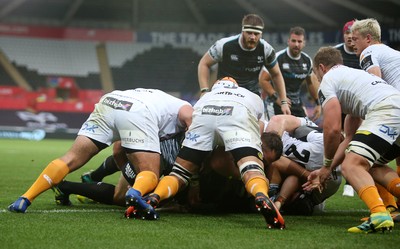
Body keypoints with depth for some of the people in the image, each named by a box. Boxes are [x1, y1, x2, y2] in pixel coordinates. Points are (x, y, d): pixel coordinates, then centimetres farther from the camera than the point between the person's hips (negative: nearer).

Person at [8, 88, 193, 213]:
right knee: (150, 176, -2)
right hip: (138, 114, -5)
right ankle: (137, 193, -38)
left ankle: (24, 200, -9)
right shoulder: (186, 108, 29)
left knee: (71, 159, 5)